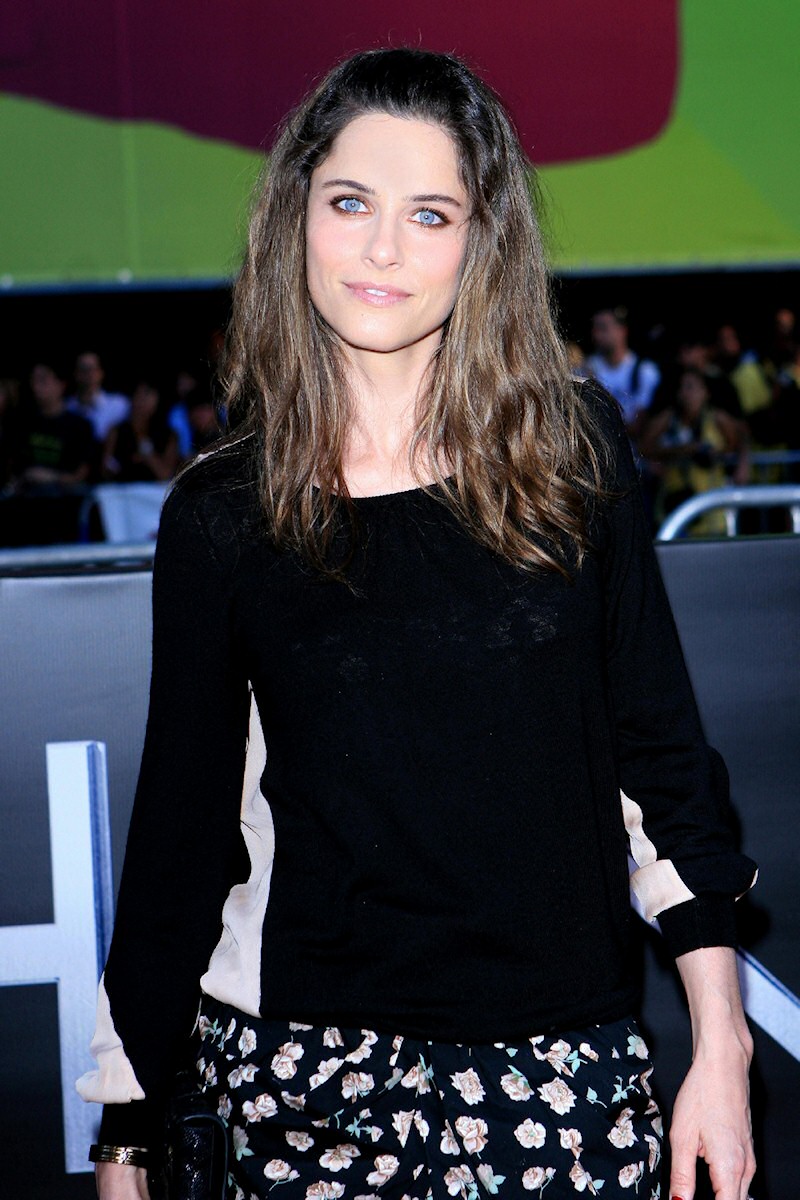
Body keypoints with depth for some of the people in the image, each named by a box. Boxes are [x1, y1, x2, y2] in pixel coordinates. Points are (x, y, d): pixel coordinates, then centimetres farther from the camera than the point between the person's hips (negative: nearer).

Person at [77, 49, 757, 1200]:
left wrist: (721, 1047, 0)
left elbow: (661, 746, 3)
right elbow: (182, 817, 3)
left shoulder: (575, 449, -1)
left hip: (566, 1061, 1)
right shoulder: (221, 512, -2)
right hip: (307, 1062, 0)